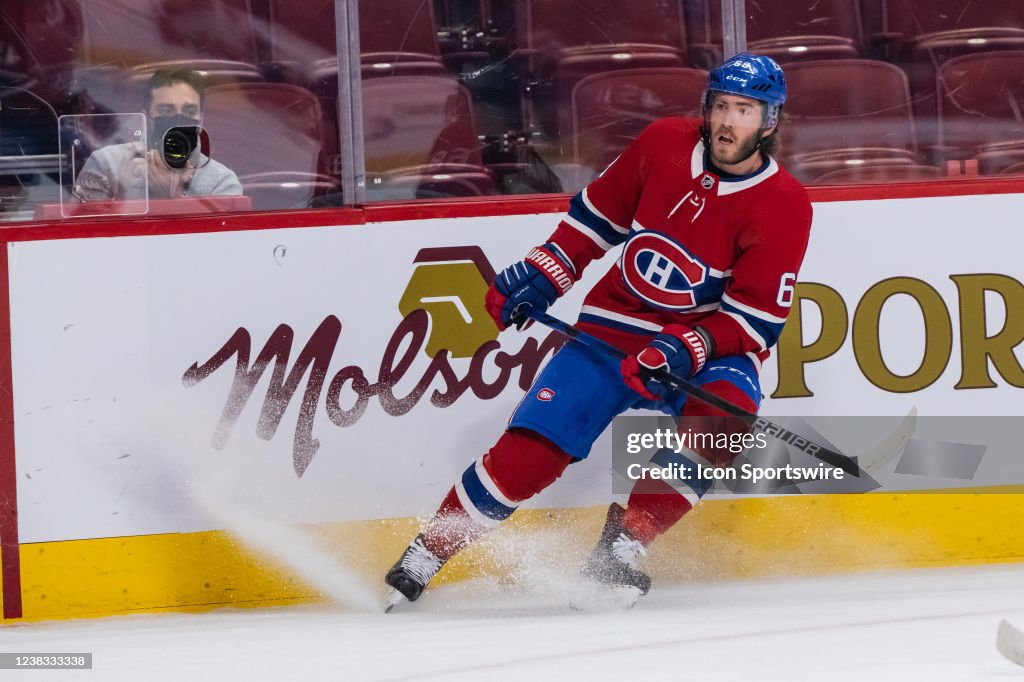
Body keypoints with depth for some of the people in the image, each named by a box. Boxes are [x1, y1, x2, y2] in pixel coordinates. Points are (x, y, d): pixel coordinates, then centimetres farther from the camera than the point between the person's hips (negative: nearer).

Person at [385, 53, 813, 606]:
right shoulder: (663, 145, -5)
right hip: (612, 326, 1)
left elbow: (756, 322, -16)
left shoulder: (783, 208, -13)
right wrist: (543, 275, 2)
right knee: (529, 449, -13)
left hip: (708, 346, -1)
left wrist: (685, 349, -30)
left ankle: (621, 549, -25)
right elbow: (597, 215, 10)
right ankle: (423, 558, 2)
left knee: (724, 409, -34)